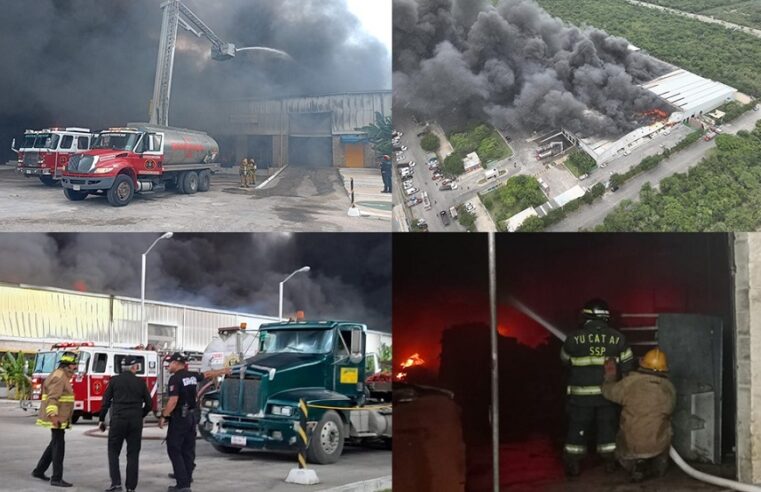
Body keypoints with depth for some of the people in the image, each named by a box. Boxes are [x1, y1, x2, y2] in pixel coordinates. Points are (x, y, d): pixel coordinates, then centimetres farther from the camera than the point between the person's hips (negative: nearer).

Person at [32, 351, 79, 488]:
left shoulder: (63, 376, 17)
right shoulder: (59, 377, -16)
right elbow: (52, 397, -26)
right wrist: (53, 415, -35)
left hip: (60, 418, 11)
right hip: (57, 418, -11)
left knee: (55, 444, 18)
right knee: (58, 445, -8)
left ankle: (39, 470, 27)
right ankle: (56, 478, -6)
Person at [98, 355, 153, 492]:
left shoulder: (114, 380, 1)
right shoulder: (140, 382, 4)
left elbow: (106, 401, 0)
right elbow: (149, 404, 8)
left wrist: (101, 420, 9)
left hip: (118, 420, -1)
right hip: (136, 422, 1)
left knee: (113, 451, 10)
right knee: (133, 454, 7)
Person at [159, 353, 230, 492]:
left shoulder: (175, 378, -14)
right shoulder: (192, 376, 9)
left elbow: (173, 400, -22)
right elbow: (208, 374, 27)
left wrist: (163, 416, -15)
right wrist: (223, 371, 43)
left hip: (179, 418, -8)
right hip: (191, 417, 8)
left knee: (174, 450, -5)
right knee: (188, 450, 11)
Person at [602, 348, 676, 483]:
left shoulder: (630, 382, -13)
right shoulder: (669, 389, -7)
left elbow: (608, 391, 3)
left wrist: (610, 376, 23)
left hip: (631, 445, -1)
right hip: (658, 445, 1)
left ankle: (634, 464, -1)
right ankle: (658, 464, 12)